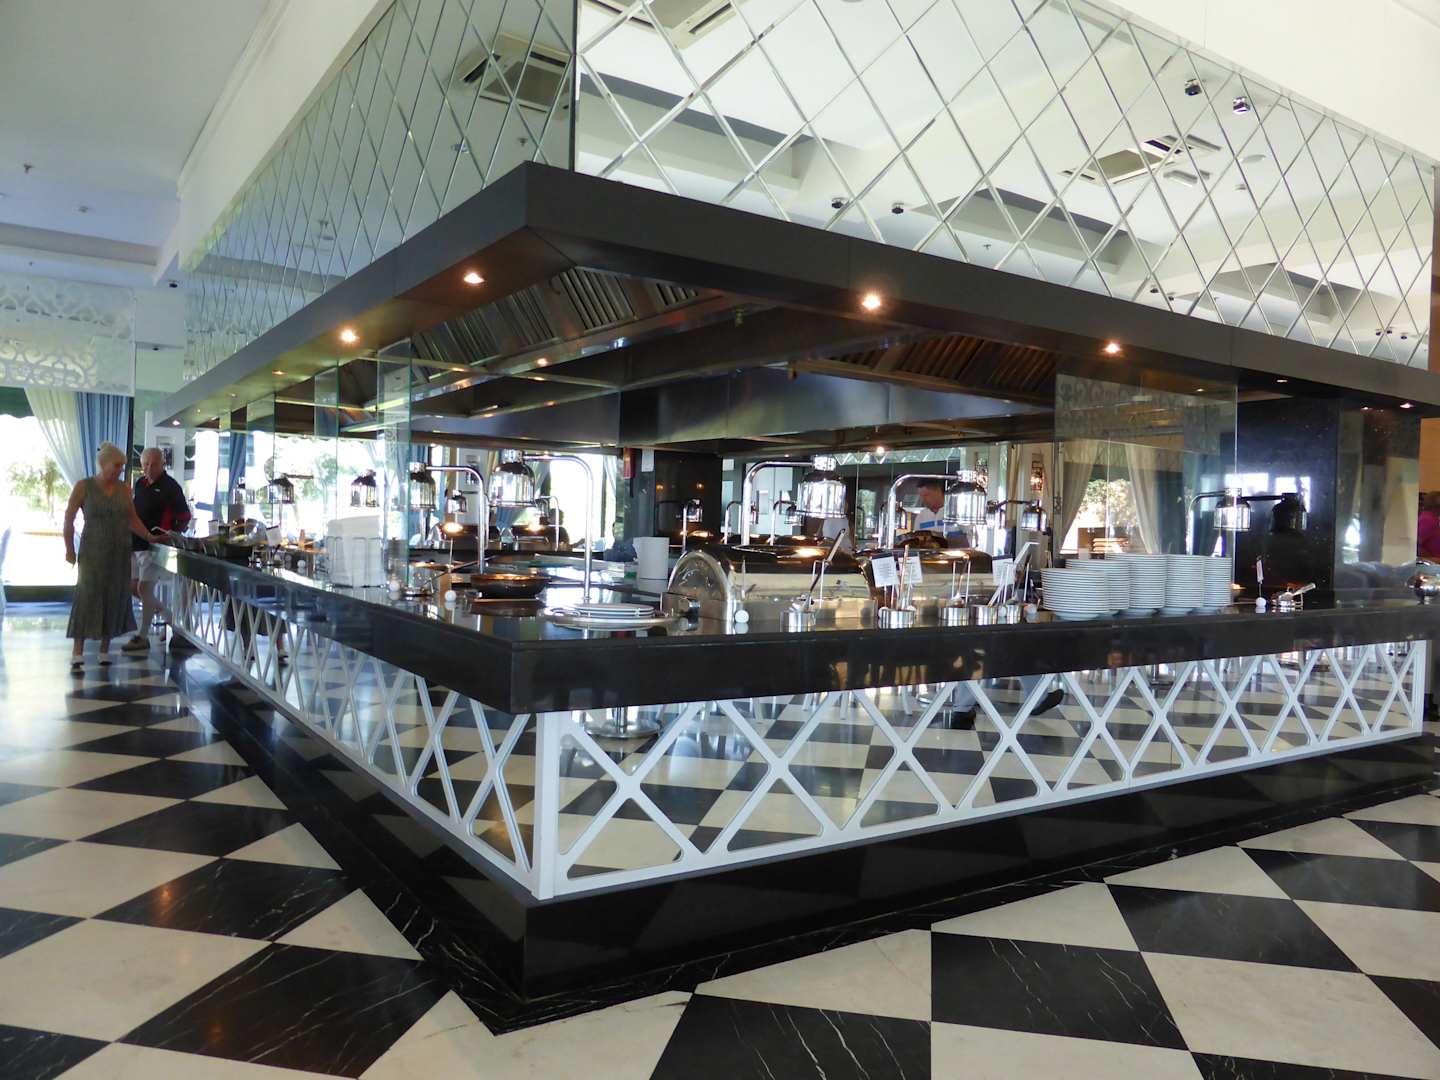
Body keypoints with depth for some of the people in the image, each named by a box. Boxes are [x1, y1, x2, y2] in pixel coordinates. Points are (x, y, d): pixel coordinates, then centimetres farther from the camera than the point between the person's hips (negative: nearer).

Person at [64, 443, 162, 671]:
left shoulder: (123, 488, 6)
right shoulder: (84, 487, -5)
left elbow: (132, 519, 11)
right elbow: (68, 519, -2)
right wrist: (70, 549, -5)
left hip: (119, 552, 4)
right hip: (92, 551, -4)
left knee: (114, 600, 5)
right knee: (88, 598, -7)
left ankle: (104, 651, 14)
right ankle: (77, 654, -2)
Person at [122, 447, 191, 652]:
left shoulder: (170, 486, -10)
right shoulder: (140, 483, 11)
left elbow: (184, 516, -9)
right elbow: (134, 512, 22)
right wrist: (129, 538, 15)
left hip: (154, 545, -8)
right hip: (136, 543, 8)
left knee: (144, 589, -8)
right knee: (133, 587, 12)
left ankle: (142, 637, -1)